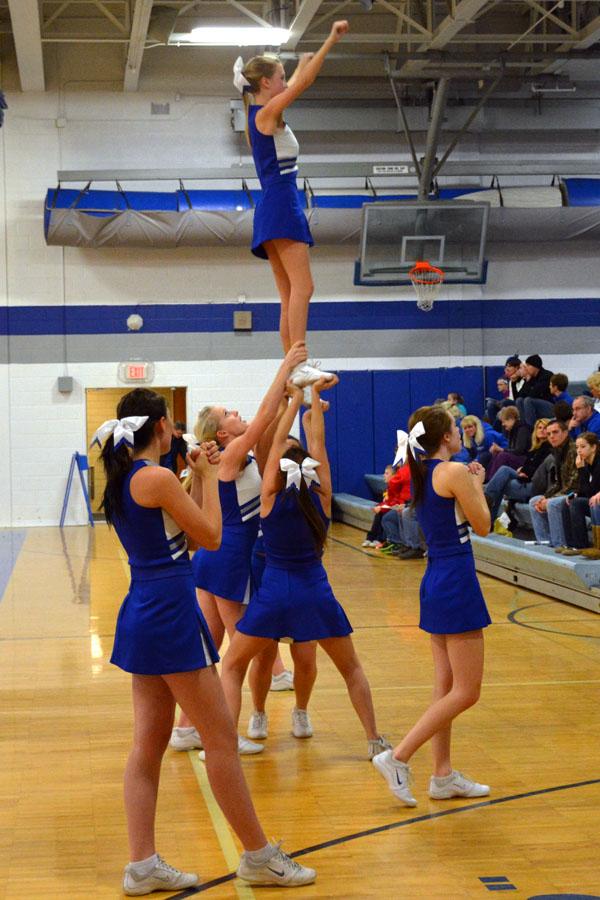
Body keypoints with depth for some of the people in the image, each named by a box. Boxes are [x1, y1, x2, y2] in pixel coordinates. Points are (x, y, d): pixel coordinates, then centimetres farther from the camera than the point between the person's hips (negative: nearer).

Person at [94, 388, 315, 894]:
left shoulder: (122, 480, 10)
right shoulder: (158, 478, -17)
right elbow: (211, 537, -9)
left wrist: (197, 476, 16)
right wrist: (208, 476, 0)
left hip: (141, 615, 9)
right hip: (172, 615, -9)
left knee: (149, 743, 11)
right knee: (221, 739, 1)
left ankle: (142, 866, 13)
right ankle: (259, 856, 12)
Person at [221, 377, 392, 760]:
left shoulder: (271, 498, -4)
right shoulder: (322, 498, -1)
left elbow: (278, 442, 1)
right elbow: (318, 443, 5)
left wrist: (297, 398, 7)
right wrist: (315, 396, 11)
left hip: (274, 591, -1)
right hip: (316, 592, 2)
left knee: (232, 665, 12)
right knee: (351, 668, 18)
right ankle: (375, 740, 14)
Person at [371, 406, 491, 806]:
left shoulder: (421, 473, 11)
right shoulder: (454, 472, -14)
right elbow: (482, 526, -7)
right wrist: (478, 485, 7)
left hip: (436, 579, 9)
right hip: (457, 582, -9)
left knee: (447, 687, 13)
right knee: (466, 691, -3)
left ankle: (444, 776, 18)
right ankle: (398, 758, -6)